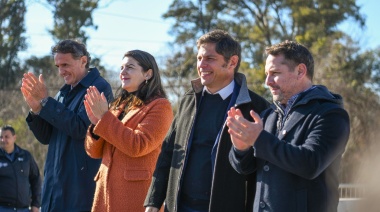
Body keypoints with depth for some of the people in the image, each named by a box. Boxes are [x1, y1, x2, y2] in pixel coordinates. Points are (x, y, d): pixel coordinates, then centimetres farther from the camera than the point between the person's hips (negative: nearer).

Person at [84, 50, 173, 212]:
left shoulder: (160, 106, -3)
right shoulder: (119, 105, 17)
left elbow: (137, 146, -16)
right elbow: (94, 152, 14)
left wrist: (105, 116, -13)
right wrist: (96, 124, -5)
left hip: (136, 192, -6)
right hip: (107, 189, 6)